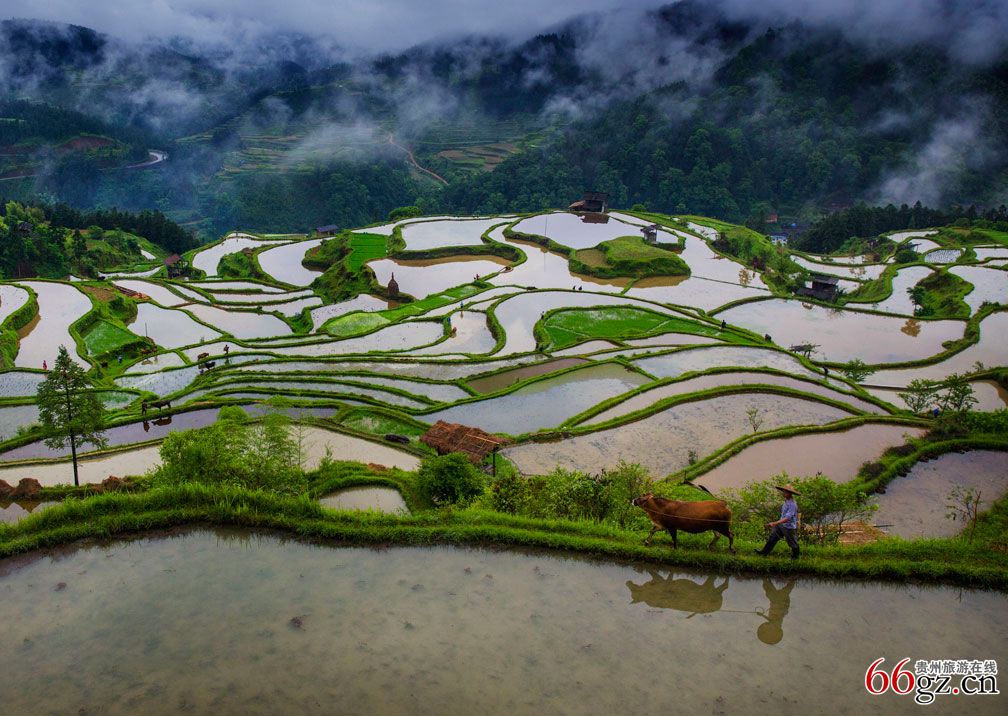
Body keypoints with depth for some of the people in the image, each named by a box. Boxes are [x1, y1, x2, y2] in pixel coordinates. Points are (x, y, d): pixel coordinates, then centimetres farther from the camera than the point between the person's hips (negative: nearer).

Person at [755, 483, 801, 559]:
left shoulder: (792, 504, -28)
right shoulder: (786, 501, 0)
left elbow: (787, 518, -33)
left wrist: (775, 523, -37)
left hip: (789, 527, -8)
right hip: (781, 525, 8)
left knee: (792, 543, 12)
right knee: (773, 537, 9)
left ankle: (795, 556, 35)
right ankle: (765, 552, 18)